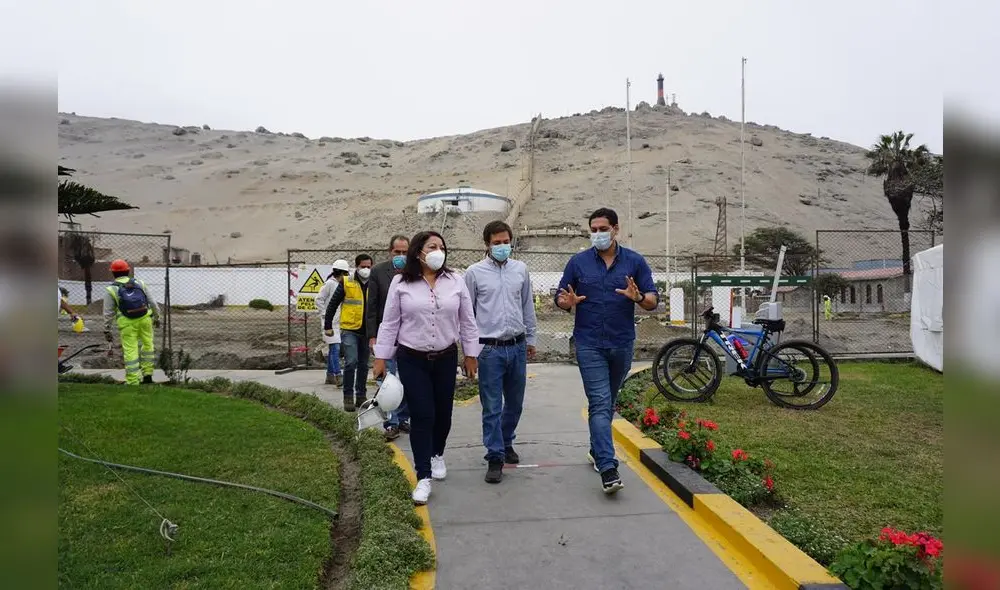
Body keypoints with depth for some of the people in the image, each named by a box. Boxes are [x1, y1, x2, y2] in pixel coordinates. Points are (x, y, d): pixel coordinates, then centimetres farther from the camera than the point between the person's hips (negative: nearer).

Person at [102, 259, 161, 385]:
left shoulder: (111, 290, -3)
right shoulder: (139, 283, 4)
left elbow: (108, 313, -3)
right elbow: (152, 302, 7)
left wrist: (107, 330, 4)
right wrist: (157, 317, 17)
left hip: (127, 323, -2)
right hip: (144, 319, 2)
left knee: (130, 351, 2)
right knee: (147, 345, 18)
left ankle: (132, 381, 5)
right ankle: (147, 374, 21)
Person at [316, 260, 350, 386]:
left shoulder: (340, 285, 14)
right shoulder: (330, 283, -10)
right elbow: (319, 299, -10)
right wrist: (325, 315, -11)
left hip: (338, 322, 8)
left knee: (332, 349, 13)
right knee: (335, 348, -14)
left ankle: (330, 376, 20)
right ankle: (338, 376, -18)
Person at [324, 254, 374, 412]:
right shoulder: (346, 283, -3)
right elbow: (332, 304, 2)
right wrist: (327, 326, 1)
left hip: (367, 332, 3)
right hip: (349, 330, -3)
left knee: (363, 365, 11)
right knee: (351, 362, -12)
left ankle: (361, 396, 23)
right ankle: (348, 397, 0)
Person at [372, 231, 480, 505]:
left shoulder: (455, 282, 0)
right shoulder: (401, 283, -4)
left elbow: (467, 322, 5)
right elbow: (389, 323, -1)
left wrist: (470, 355, 5)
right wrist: (380, 358, -2)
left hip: (446, 358, 3)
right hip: (411, 360, -2)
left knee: (443, 412, 13)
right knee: (422, 416, -5)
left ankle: (437, 455, 40)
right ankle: (423, 477, 3)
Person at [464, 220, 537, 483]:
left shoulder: (520, 269, 7)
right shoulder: (475, 272, -3)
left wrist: (530, 338, 16)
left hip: (517, 347, 4)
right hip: (489, 349, -4)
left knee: (515, 402, 15)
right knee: (492, 407, -1)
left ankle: (506, 443, 36)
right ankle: (495, 458, 9)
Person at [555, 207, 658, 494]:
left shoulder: (635, 261, 1)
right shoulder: (578, 262, 0)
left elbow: (653, 300, -1)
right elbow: (560, 298, 5)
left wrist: (639, 297, -23)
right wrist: (567, 303, -19)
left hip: (622, 343, 2)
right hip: (589, 344, -2)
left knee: (608, 402, 17)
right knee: (600, 404, -9)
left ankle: (597, 450, 36)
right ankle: (608, 468, -11)